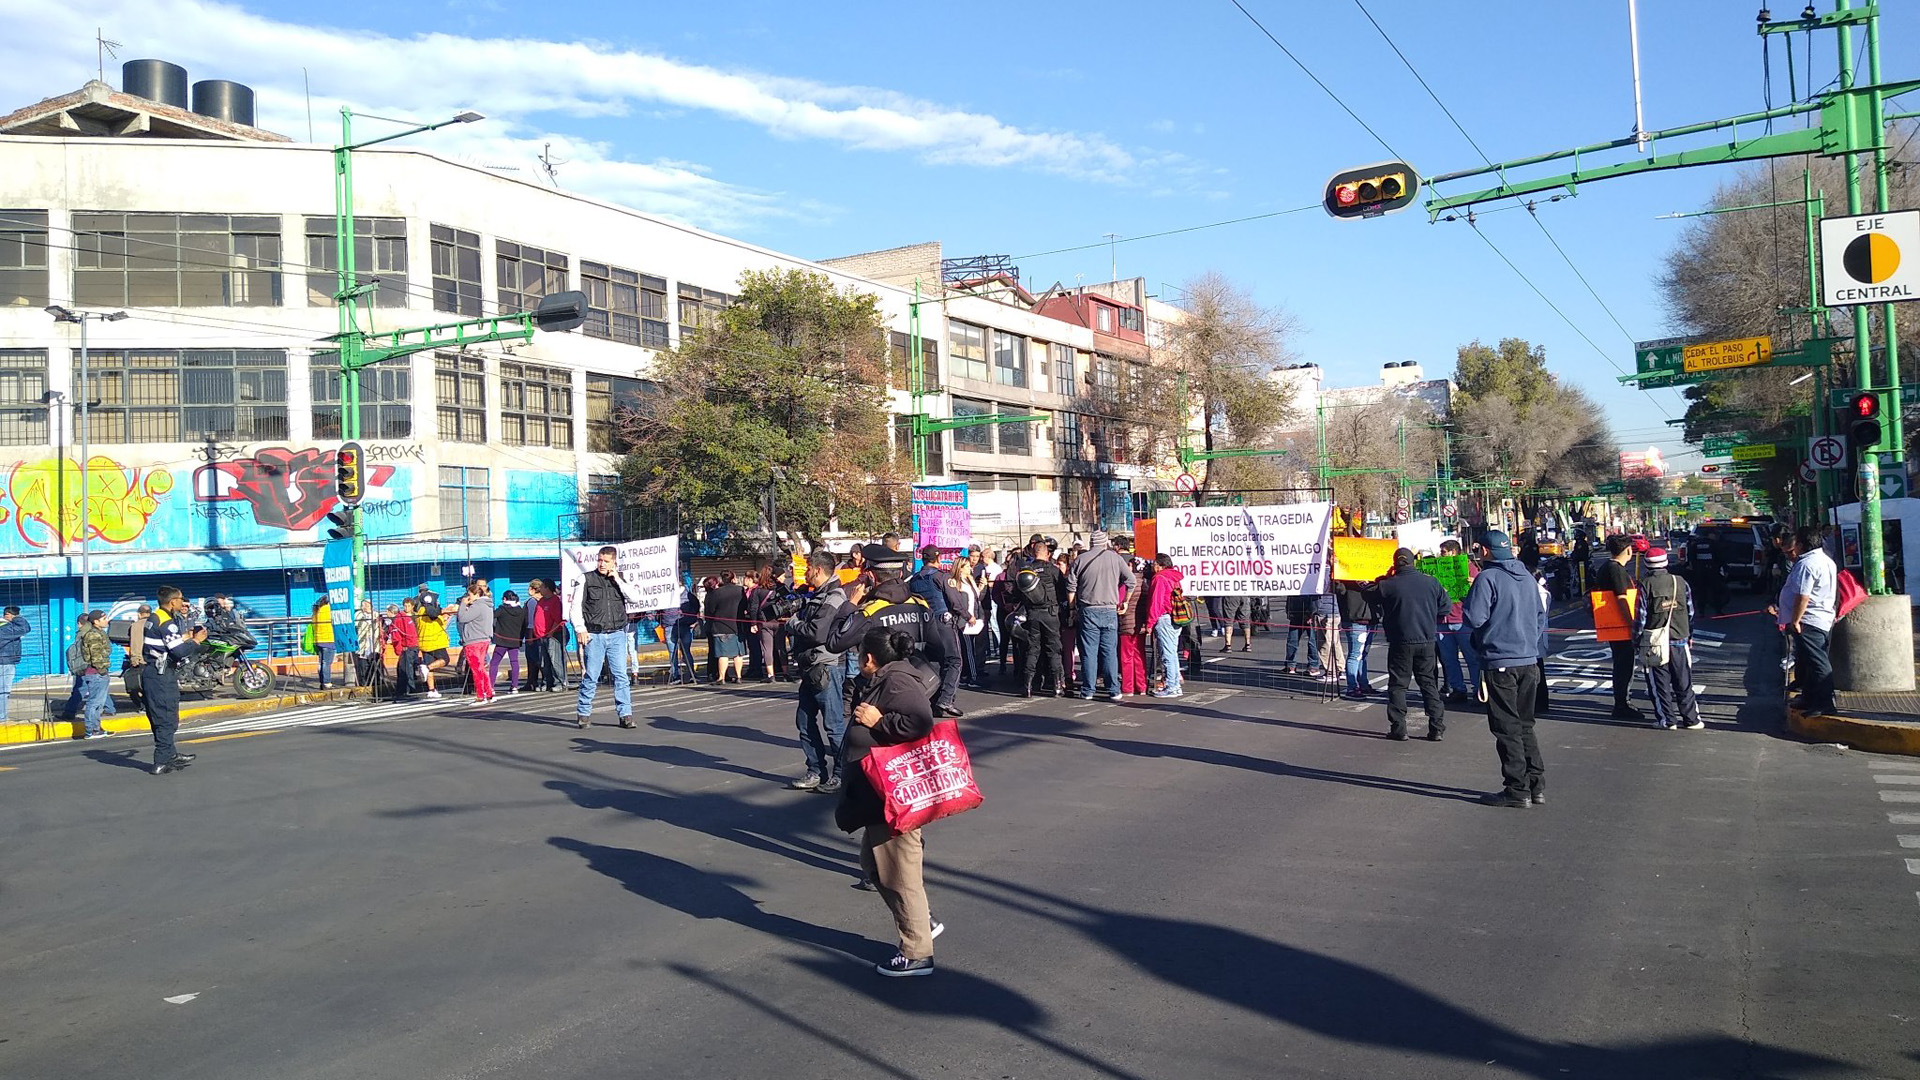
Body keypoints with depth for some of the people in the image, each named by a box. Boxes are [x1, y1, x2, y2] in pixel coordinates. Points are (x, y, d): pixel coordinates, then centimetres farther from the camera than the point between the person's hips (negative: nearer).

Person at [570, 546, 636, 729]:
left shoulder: (619, 580, 12)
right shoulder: (587, 579, 4)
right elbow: (576, 607, 2)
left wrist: (617, 579, -5)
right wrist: (580, 629, -9)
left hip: (617, 634, 2)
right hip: (594, 635, -2)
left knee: (621, 675, -2)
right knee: (590, 676, 0)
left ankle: (625, 714, 2)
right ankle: (583, 713, 12)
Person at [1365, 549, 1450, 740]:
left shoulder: (1387, 585, -9)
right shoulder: (1430, 582, -2)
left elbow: (1370, 597, 2)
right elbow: (1446, 606, 6)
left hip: (1401, 642, -2)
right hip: (1427, 641, 2)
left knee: (1397, 685, 7)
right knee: (1429, 683, 11)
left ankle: (1398, 729, 4)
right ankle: (1437, 729, 9)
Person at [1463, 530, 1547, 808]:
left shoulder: (1487, 578, -13)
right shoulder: (1528, 577, 12)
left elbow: (1474, 618, -17)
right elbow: (1538, 615, 19)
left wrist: (1467, 602, 0)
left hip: (1500, 663, -7)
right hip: (1529, 660, 7)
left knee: (1507, 729, 0)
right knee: (1525, 725, 15)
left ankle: (1518, 789, 2)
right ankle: (1537, 784, 15)